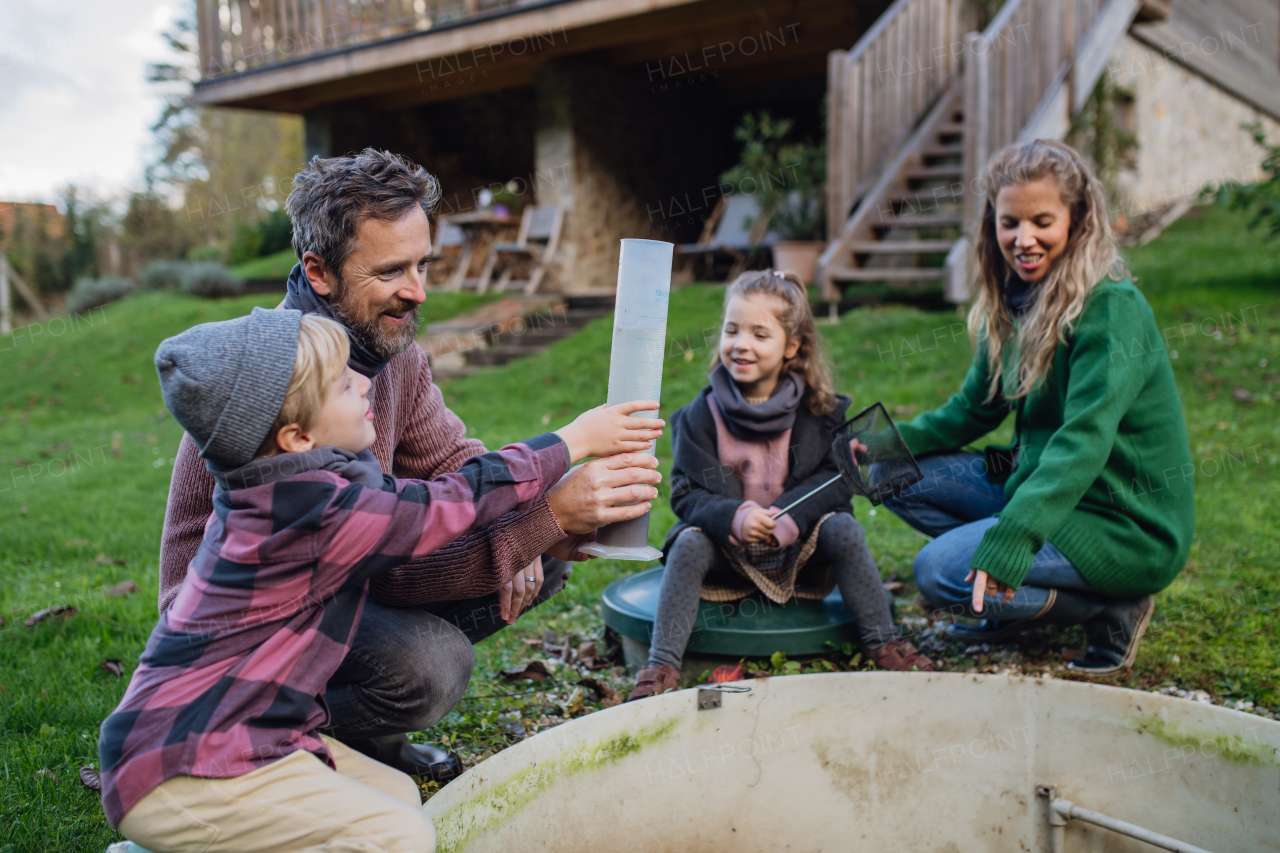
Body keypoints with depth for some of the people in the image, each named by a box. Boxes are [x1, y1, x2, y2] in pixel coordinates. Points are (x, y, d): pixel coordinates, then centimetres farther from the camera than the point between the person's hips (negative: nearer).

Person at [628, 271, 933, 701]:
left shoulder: (818, 409, -5)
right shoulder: (702, 413, -8)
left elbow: (837, 479, -7)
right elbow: (685, 493, -10)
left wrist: (786, 520, -24)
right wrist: (734, 519, -30)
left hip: (798, 546, 1)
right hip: (727, 551, -1)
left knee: (844, 530, -23)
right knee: (688, 545, -28)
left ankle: (882, 643, -8)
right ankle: (661, 666, -21)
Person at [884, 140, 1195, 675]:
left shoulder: (1111, 309, -21)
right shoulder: (1018, 300, 4)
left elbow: (1083, 440, -33)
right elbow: (976, 407, 11)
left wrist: (1010, 539, -44)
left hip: (1126, 524, -8)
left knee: (939, 573, -22)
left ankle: (1111, 609, -3)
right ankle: (1017, 602, 6)